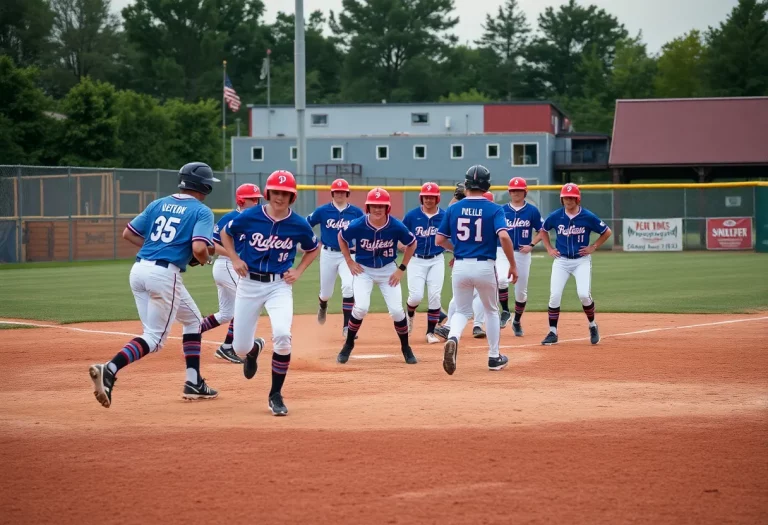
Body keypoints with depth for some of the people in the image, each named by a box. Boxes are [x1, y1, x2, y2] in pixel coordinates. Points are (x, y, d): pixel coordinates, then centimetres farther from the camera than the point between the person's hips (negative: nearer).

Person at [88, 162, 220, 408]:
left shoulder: (159, 204, 16)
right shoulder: (201, 211, -2)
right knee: (154, 337, 0)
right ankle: (109, 370, -22)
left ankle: (193, 383, 21)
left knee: (193, 320, 22)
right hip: (165, 274, -7)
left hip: (139, 269, 7)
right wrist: (204, 259, 5)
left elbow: (128, 233, 14)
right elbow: (199, 248, -17)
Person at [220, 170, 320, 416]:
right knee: (240, 348, 3)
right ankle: (254, 348, 46)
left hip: (279, 285, -1)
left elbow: (313, 249, 14)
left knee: (282, 335, -26)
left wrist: (298, 271, 0)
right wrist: (235, 260, -1)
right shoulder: (249, 217, -8)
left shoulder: (299, 225, -6)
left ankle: (276, 395, -8)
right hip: (249, 284, 1)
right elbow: (226, 233, 11)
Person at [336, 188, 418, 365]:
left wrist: (401, 269, -3)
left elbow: (412, 244, -1)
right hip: (363, 270, -1)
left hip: (388, 270, 1)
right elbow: (341, 238, 1)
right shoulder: (357, 225, -21)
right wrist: (349, 262, -1)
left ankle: (406, 348, 16)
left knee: (396, 310, -7)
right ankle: (348, 345, 3)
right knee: (361, 308, -19)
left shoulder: (396, 227, -20)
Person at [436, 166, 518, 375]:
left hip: (460, 266, 2)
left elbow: (440, 240, 6)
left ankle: (452, 339, -18)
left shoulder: (453, 209, 3)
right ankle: (494, 357, 24)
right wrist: (513, 265, -10)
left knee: (462, 311, 14)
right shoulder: (494, 209, -5)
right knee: (491, 311, 20)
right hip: (485, 266, -2)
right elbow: (504, 236, -19)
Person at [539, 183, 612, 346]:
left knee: (584, 295, -16)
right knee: (554, 295, -8)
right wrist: (549, 249, 9)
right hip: (561, 260, 2)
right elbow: (543, 230, 18)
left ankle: (593, 326, 9)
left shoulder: (588, 217, -8)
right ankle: (552, 333, 2)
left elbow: (607, 232, 4)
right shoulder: (555, 216, -2)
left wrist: (593, 247, -1)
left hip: (581, 261, -2)